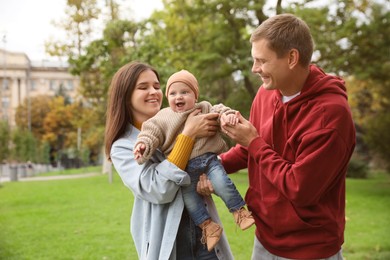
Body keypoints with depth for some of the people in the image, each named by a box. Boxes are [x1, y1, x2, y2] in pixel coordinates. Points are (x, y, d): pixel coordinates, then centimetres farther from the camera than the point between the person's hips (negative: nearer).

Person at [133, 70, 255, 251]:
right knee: (188, 195, -4)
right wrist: (143, 144, -20)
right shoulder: (164, 117, 6)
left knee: (221, 183, -18)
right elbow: (152, 131, -1)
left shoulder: (205, 109, 9)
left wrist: (227, 115, -23)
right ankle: (207, 225, 9)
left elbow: (218, 111, 0)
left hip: (208, 158, -1)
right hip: (185, 167, 1)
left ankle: (239, 211, -1)